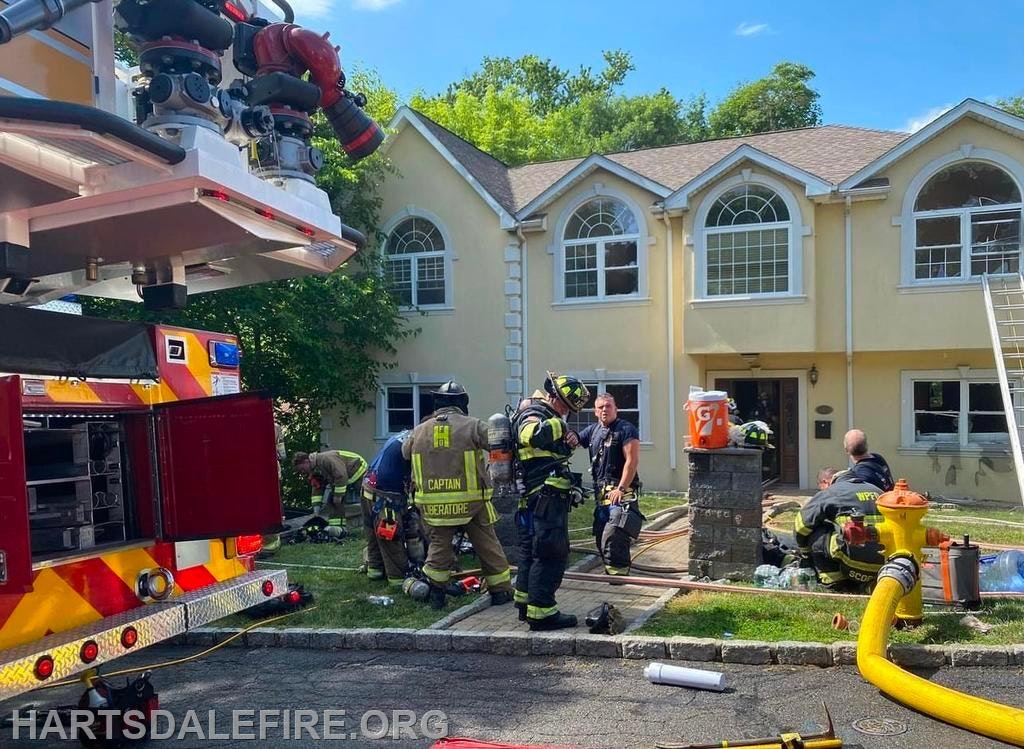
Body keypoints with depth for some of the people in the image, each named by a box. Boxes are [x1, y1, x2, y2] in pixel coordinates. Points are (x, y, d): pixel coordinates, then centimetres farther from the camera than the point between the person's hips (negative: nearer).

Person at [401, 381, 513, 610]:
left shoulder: (420, 430, 3)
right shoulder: (473, 426, -9)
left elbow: (405, 453, 20)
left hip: (433, 505, 2)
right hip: (471, 502, -2)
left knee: (438, 545, 18)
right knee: (487, 546, 12)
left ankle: (435, 591, 19)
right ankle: (501, 590, 22)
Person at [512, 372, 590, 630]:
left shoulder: (548, 416, 20)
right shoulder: (533, 415, -14)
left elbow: (563, 448, 22)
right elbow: (535, 435, -37)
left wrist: (571, 438, 0)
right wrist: (558, 423, -21)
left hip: (537, 500, 11)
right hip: (546, 498, -11)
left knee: (531, 551, 17)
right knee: (552, 554, -9)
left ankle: (526, 605, 27)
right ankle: (541, 612, -5)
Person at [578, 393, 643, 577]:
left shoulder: (626, 429, -5)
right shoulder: (592, 430, 16)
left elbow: (632, 461, -12)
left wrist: (621, 489, -18)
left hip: (622, 493, -8)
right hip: (600, 493, 8)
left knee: (613, 536, -20)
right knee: (601, 538, 11)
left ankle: (618, 572, -13)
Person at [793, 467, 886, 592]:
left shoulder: (828, 493, 7)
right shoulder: (876, 490, 22)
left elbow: (801, 527, 16)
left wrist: (805, 555, 34)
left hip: (855, 561, -6)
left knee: (815, 535, 12)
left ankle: (834, 584, 11)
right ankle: (870, 583, 12)